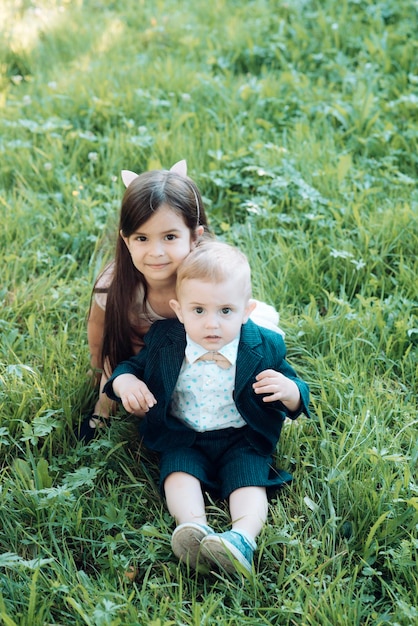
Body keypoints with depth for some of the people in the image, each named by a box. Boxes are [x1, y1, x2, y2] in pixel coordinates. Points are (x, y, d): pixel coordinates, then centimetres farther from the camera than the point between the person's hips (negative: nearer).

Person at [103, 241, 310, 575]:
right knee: (179, 472, -25)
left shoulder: (264, 348, -10)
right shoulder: (164, 342, -8)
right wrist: (125, 381, -16)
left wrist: (289, 390, -27)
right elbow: (133, 364, 9)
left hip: (242, 439, -1)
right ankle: (194, 527, -45)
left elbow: (298, 400, -1)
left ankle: (243, 537, -44)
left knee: (249, 479, -25)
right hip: (183, 438, 1)